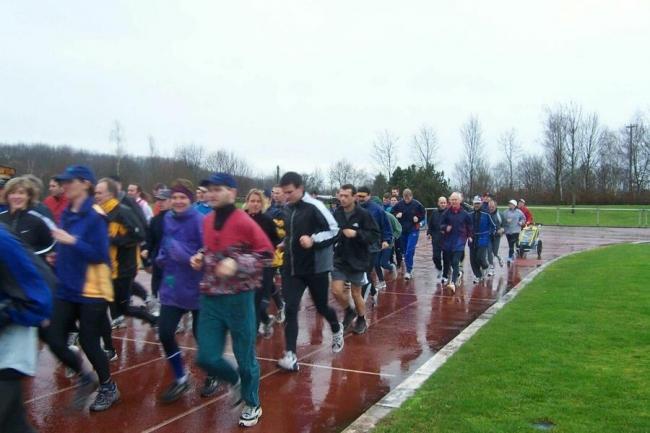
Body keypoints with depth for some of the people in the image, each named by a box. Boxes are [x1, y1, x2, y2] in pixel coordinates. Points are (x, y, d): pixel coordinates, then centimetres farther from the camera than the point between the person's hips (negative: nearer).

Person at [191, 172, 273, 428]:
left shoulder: (244, 222, -14)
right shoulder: (207, 221, 7)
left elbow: (266, 253, -10)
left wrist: (237, 264, -22)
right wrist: (201, 257, 3)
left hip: (238, 299, -5)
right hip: (210, 298, 6)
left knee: (245, 356, 8)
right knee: (206, 358, 4)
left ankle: (252, 405, 30)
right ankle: (235, 381, 35)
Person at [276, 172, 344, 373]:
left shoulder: (315, 206, -15)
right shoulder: (289, 209, 7)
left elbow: (334, 230, -15)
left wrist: (313, 240, -27)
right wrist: (285, 245, 9)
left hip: (316, 267, -5)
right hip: (292, 268, 5)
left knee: (321, 307, 12)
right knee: (290, 309, -5)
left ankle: (337, 330, 45)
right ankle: (290, 356, -2)